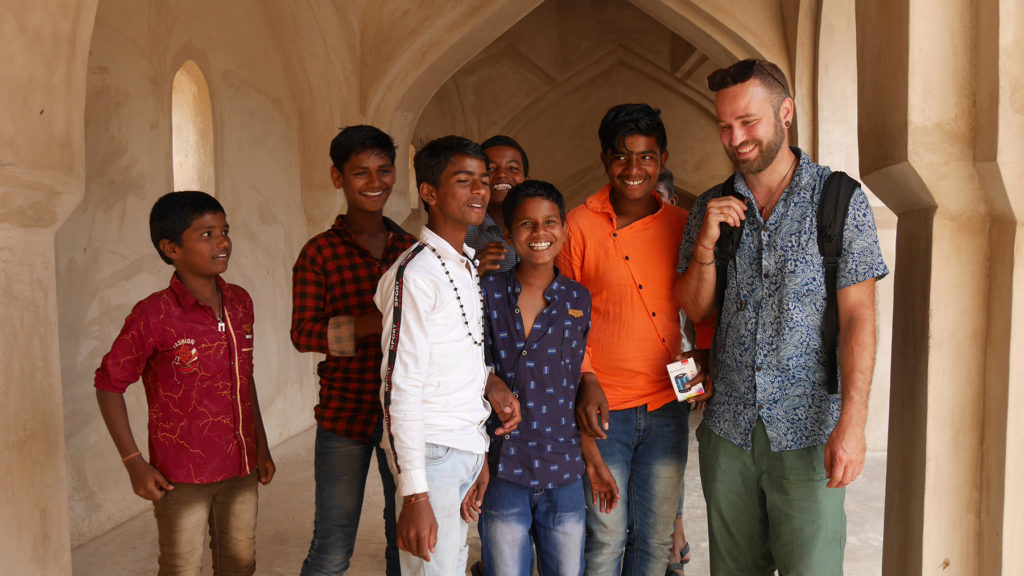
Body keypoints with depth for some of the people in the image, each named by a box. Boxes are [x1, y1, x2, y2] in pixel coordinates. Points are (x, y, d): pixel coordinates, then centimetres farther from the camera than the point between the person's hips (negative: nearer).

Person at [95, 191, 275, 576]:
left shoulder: (240, 303, 1)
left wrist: (261, 445, 13)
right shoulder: (154, 315, -15)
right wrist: (133, 463, -10)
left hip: (241, 469, 5)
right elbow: (108, 384, -7)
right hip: (182, 475, -5)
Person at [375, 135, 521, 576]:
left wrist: (489, 381, 0)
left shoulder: (469, 264, 10)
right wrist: (414, 493, -21)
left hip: (471, 442, 8)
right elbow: (401, 387, -19)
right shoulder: (416, 271, -16)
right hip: (431, 450, -8)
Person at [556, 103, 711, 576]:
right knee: (606, 538, 7)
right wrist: (585, 380, -10)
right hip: (603, 409, -3)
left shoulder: (682, 225, 4)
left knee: (656, 538, 15)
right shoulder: (579, 225, -5)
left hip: (668, 407, 3)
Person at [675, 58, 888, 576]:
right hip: (727, 426, 4)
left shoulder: (840, 200, -4)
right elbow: (694, 309, 8)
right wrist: (705, 246, -10)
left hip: (808, 430, -3)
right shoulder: (711, 207, 6)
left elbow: (857, 316, -8)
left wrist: (852, 422, -16)